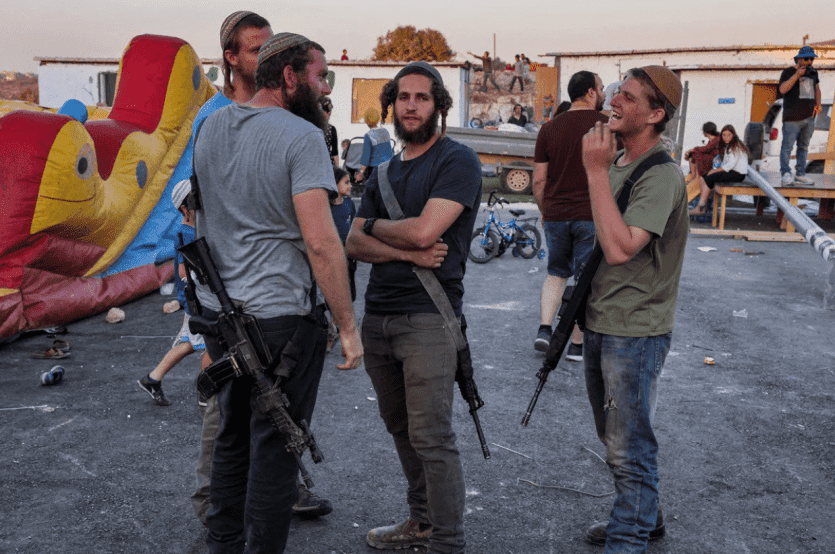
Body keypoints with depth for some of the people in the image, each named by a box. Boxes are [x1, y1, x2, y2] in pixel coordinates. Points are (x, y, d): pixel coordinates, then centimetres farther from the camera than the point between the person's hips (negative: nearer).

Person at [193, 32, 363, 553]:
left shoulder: (210, 127, 9)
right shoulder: (302, 136, -14)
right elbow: (320, 240, -22)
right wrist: (348, 325, -17)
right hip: (279, 315, -7)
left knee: (232, 436, 21)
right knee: (275, 449, 5)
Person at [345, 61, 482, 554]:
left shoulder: (458, 161, -5)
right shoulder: (385, 171, 17)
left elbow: (423, 231, -18)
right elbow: (355, 244, 7)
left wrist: (375, 225, 0)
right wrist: (406, 252, -11)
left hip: (428, 317, -7)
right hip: (378, 315, 7)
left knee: (431, 437, -5)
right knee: (401, 428, 15)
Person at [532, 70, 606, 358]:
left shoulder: (549, 128, 5)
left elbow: (539, 180, 6)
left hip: (555, 214, 4)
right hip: (592, 215, -3)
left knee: (556, 273, 19)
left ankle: (544, 329, 7)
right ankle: (577, 344, 10)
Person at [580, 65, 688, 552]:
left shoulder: (662, 176, -20)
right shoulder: (618, 161, 9)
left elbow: (620, 247, -32)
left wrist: (596, 172, -28)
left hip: (635, 333, -10)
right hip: (601, 323, 10)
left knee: (630, 448, 3)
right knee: (614, 437, 22)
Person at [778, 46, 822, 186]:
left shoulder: (813, 72, 16)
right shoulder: (788, 72, -2)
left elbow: (817, 89, 28)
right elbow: (782, 89, -17)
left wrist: (818, 103, 11)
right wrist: (797, 74, -21)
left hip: (809, 117, 6)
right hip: (792, 117, -6)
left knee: (803, 147, 9)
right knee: (787, 146, -10)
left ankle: (800, 175, 13)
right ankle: (785, 174, -7)